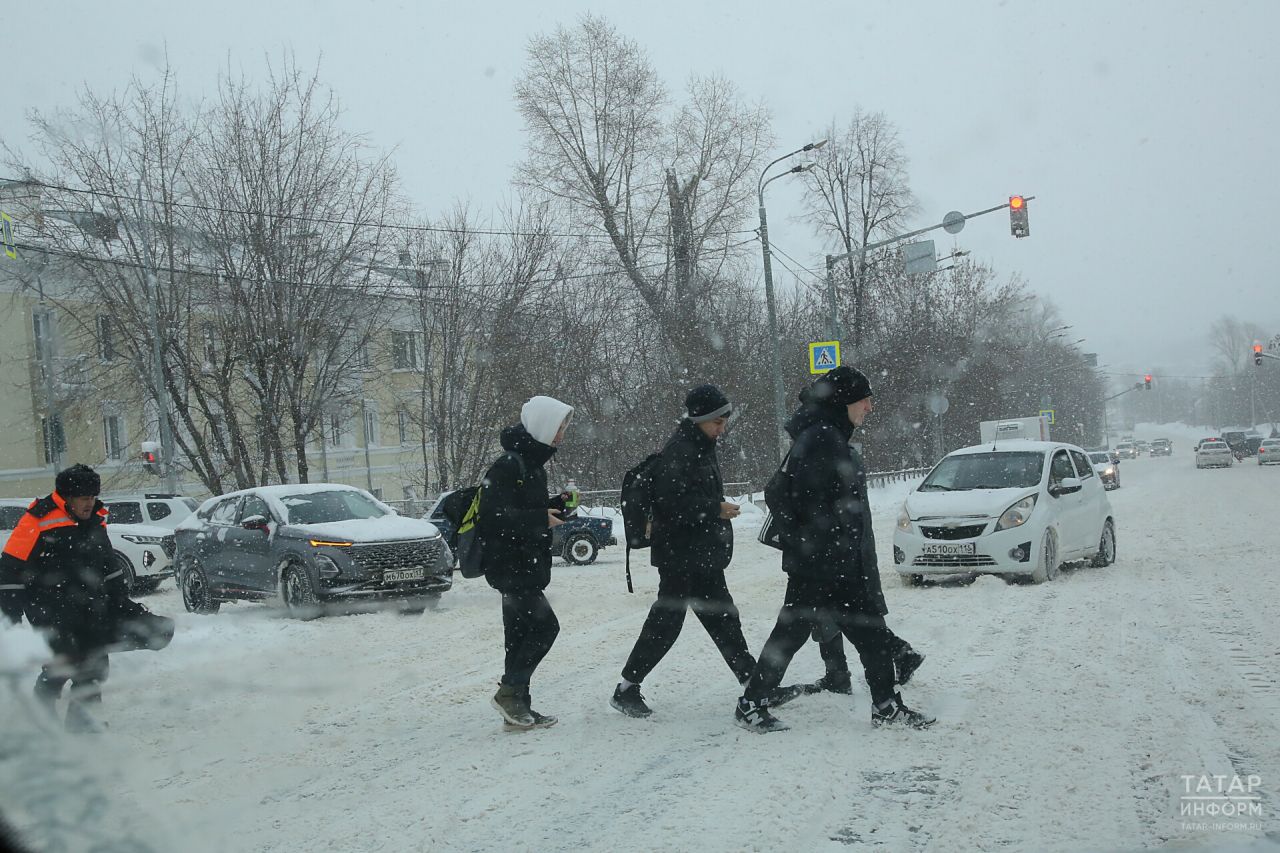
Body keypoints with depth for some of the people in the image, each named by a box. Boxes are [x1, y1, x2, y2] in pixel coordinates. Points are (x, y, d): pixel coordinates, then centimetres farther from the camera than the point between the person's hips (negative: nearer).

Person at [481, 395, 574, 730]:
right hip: (509, 564, -10)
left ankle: (517, 708, 15)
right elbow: (494, 515, -24)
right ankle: (509, 691, -5)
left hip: (525, 565, 10)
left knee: (521, 635, 11)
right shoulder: (508, 466, -17)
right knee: (545, 626, -12)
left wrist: (556, 505, 7)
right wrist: (541, 518, -25)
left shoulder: (532, 464, 16)